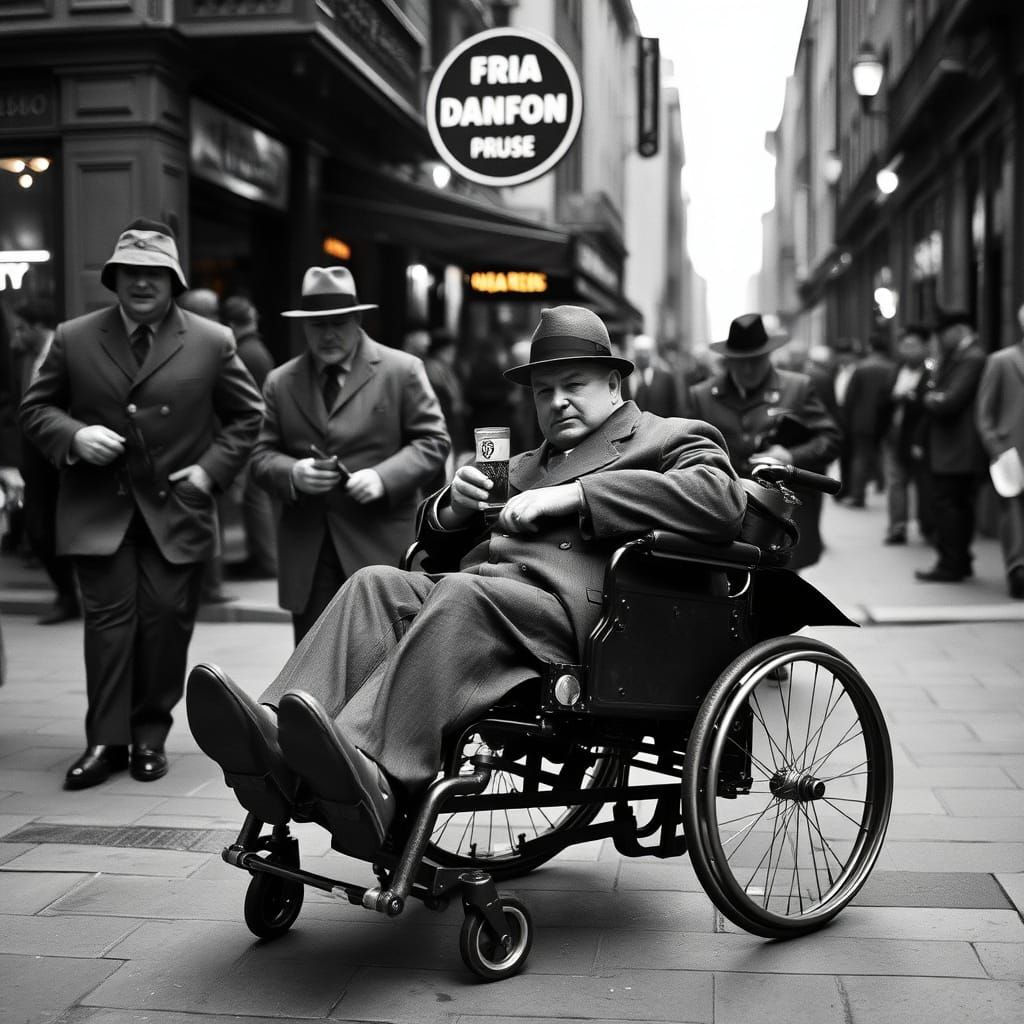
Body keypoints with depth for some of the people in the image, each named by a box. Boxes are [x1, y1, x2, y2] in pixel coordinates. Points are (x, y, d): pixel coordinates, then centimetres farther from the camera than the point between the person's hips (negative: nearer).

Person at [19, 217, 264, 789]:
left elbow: (246, 416, 10)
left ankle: (151, 736, 15)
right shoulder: (74, 339, 3)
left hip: (177, 509, 0)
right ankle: (106, 741, 1)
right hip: (99, 510, 0)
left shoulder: (212, 343, 1)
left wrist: (213, 468, -3)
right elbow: (36, 408, 9)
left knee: (167, 618, 1)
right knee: (109, 617, -4)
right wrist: (73, 435, -11)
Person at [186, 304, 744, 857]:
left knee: (463, 594, -34)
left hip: (568, 602, -6)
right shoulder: (526, 465, 37)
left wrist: (572, 496, -9)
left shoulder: (671, 438, 17)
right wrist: (455, 506, 9)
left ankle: (374, 781, -53)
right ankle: (281, 752, -40)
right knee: (376, 584, -19)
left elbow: (719, 498, -7)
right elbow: (437, 541, 35)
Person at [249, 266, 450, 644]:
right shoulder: (280, 382, 12)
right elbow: (262, 456, 11)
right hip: (306, 554, 3)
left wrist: (384, 476, -15)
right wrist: (292, 473, -12)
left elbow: (433, 441, 1)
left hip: (381, 547, -3)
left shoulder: (402, 370, 3)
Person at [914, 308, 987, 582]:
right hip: (957, 450, 10)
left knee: (947, 505, -6)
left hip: (955, 452, -10)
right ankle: (960, 562, 24)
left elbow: (949, 402, -23)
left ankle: (950, 566, -1)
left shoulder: (971, 359, -17)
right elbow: (940, 397, 16)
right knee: (960, 506, 15)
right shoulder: (959, 357, 15)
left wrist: (929, 400, -5)